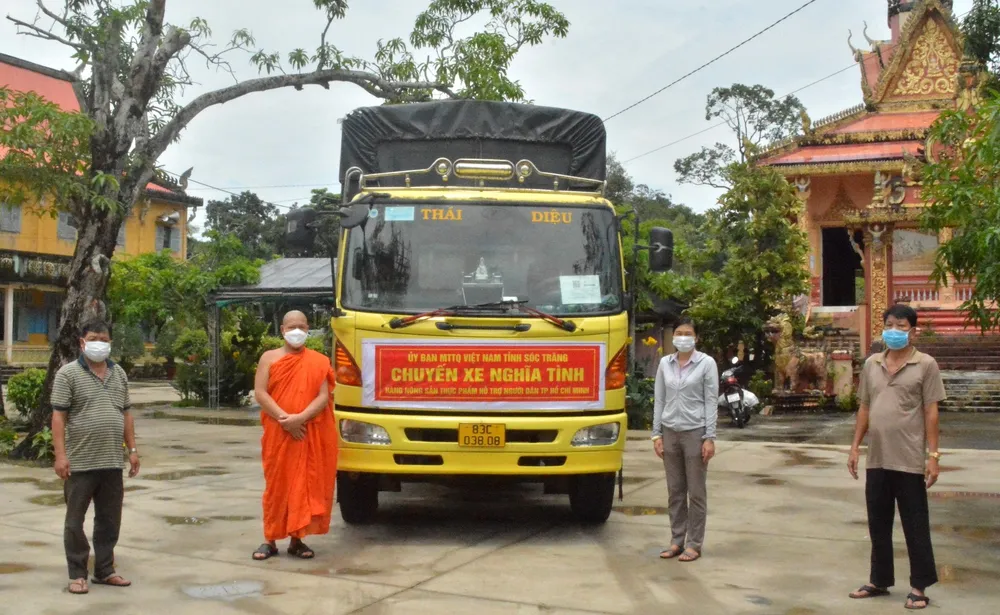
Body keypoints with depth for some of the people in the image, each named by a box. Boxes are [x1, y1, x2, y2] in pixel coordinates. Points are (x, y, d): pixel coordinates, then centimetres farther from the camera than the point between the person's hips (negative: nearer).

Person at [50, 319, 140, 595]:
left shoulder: (119, 374, 12)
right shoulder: (68, 373, -5)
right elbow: (58, 416, -9)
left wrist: (132, 449, 10)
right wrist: (60, 454, -16)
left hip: (113, 462, 5)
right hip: (80, 462, -5)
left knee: (109, 520, 11)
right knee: (75, 520, 4)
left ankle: (104, 570, 22)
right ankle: (77, 574, 14)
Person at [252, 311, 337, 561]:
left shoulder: (319, 361, 5)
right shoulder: (269, 358, 5)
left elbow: (324, 397, -4)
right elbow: (260, 393, -5)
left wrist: (300, 418, -19)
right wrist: (284, 419, -16)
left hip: (312, 434, 1)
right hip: (278, 433, 0)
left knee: (306, 484, 2)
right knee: (277, 484, 3)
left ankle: (297, 539, 11)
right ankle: (270, 540, 10)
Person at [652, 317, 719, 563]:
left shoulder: (706, 363, -3)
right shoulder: (665, 363, 7)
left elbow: (711, 401, -5)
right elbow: (659, 400, 9)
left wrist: (710, 438, -9)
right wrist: (657, 434, 4)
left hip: (695, 432, -3)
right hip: (670, 432, 4)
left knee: (696, 492, 3)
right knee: (675, 491, 8)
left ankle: (694, 544, 10)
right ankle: (677, 541, 16)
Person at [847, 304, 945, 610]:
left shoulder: (925, 365, -3)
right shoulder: (871, 364, 10)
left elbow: (930, 412, -5)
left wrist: (934, 454, -10)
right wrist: (855, 446, 9)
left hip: (909, 461, -5)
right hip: (876, 460, 5)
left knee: (915, 527, 4)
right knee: (878, 525, 13)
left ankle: (919, 586, 14)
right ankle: (880, 580, 26)